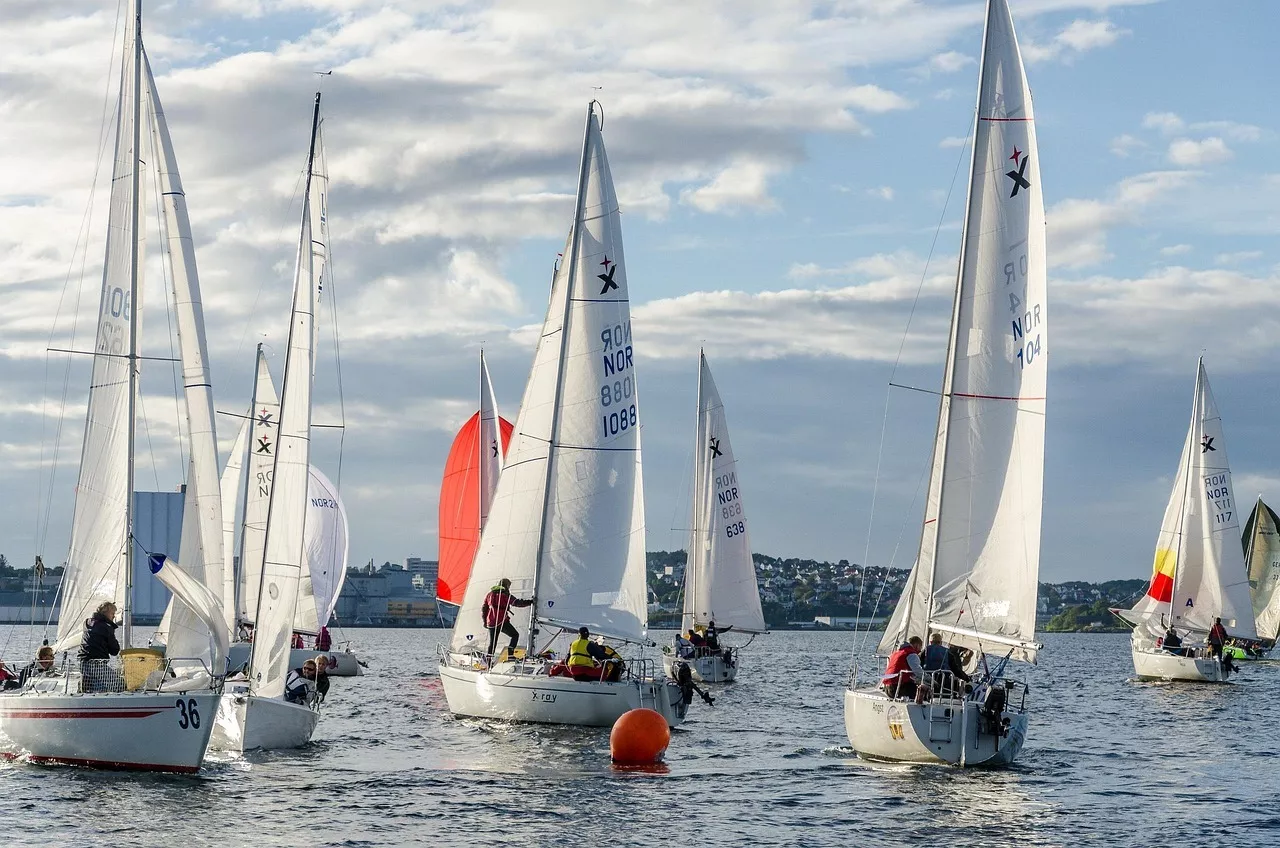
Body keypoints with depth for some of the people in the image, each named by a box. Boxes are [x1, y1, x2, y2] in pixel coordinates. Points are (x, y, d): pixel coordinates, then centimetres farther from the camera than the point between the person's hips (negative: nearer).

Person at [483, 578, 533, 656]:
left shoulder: (490, 594, 16)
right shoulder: (505, 595, -2)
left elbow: (484, 609, 19)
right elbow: (516, 602, -11)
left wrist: (485, 621, 28)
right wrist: (529, 602, -4)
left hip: (491, 623, 6)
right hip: (502, 622, -6)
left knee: (493, 642, 14)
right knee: (515, 635, 7)